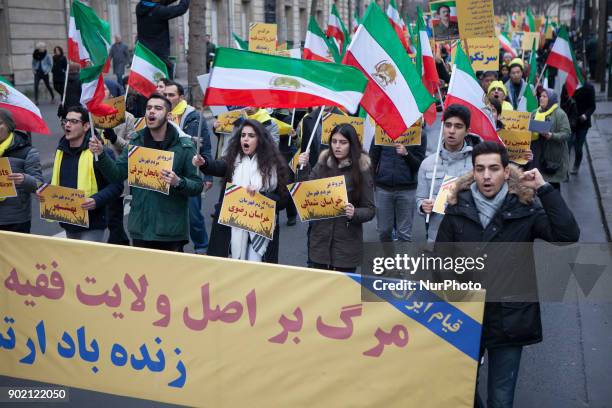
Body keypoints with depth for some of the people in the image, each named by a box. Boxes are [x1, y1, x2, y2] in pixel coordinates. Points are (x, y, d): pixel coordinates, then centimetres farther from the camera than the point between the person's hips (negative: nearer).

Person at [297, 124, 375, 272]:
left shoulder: (361, 170, -4)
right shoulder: (323, 164, 4)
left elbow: (370, 210, -3)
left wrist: (354, 214, -22)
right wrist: (304, 169, -10)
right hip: (319, 241, 3)